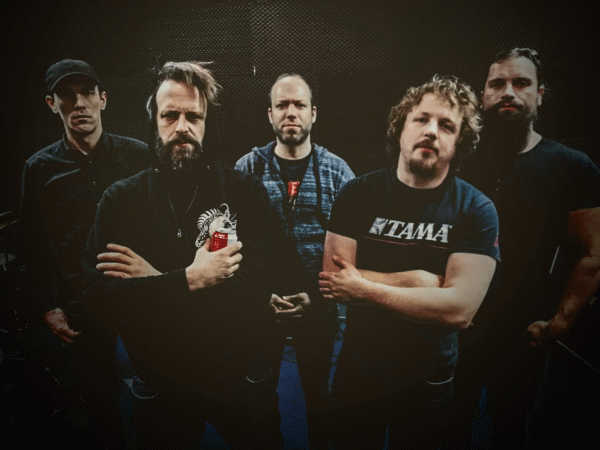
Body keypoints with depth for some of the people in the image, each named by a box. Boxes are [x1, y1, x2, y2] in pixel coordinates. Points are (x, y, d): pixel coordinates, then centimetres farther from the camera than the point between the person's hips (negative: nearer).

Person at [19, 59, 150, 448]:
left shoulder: (137, 156, -4)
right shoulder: (39, 168, 0)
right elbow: (32, 247, 6)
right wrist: (46, 307, 1)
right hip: (79, 310, 1)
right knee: (101, 402, 14)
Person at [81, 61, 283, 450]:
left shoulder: (247, 191, -8)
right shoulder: (121, 199, -4)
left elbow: (260, 289, -19)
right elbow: (99, 299, -14)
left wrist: (156, 281, -20)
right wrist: (187, 281, -25)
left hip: (242, 381, 0)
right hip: (160, 388, 1)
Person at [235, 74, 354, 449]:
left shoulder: (337, 171, -3)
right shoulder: (247, 168, -3)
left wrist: (317, 295, -12)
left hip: (319, 309, 0)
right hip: (260, 308, 0)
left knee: (319, 396, 19)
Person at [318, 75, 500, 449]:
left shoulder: (477, 209, -13)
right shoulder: (359, 193, -8)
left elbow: (460, 310, -23)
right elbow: (333, 278, -16)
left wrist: (364, 288, -19)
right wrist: (423, 281, -19)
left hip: (428, 381, -1)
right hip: (357, 372, 1)